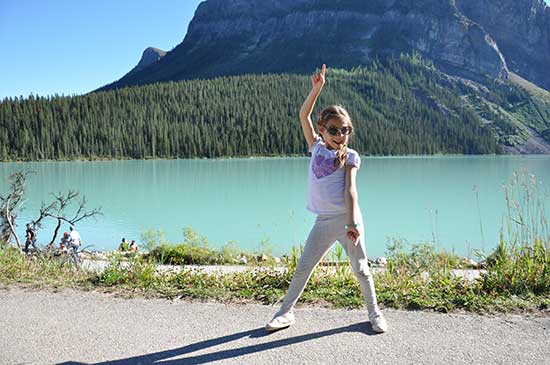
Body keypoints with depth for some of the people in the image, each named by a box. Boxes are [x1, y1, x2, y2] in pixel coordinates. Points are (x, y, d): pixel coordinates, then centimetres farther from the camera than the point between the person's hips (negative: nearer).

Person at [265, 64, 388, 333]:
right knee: (303, 267, 6)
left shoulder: (350, 157, 0)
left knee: (360, 269, 6)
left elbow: (350, 189, -10)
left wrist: (353, 223, -19)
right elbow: (304, 115, 3)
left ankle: (374, 312, 25)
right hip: (323, 221, 3)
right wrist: (317, 88, -6)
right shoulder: (316, 147, 9)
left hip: (346, 217, -3)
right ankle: (286, 311, 18)